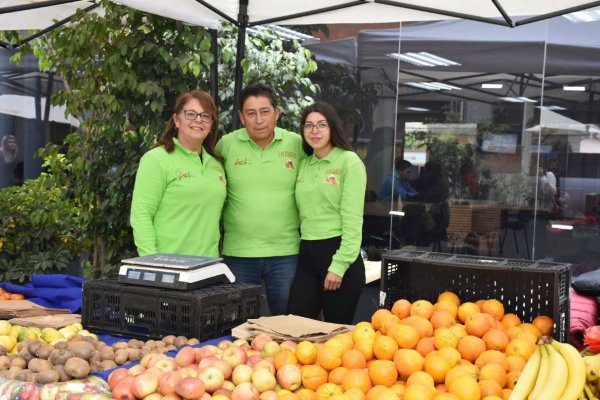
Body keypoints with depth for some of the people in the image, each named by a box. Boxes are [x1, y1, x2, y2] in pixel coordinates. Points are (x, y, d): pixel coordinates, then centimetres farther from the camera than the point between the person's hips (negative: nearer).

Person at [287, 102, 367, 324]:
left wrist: (339, 265, -17)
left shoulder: (349, 162, -6)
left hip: (337, 251, -6)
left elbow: (353, 219, -12)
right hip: (307, 255, 6)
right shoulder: (303, 164, 13)